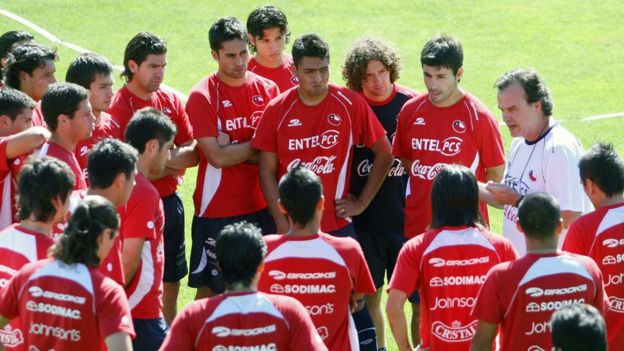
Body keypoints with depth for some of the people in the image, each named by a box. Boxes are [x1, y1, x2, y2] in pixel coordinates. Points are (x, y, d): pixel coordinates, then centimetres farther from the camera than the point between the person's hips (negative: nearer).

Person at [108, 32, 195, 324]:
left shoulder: (170, 101, 8)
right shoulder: (118, 108, -13)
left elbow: (192, 154, 4)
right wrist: (173, 165, -10)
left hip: (170, 202, 7)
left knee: (171, 285, 13)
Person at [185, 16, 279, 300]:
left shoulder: (267, 89, 4)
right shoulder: (202, 96, -9)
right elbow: (216, 157, -16)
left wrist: (234, 150, -14)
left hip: (260, 205, 4)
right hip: (217, 210, -4)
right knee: (209, 287, 3)